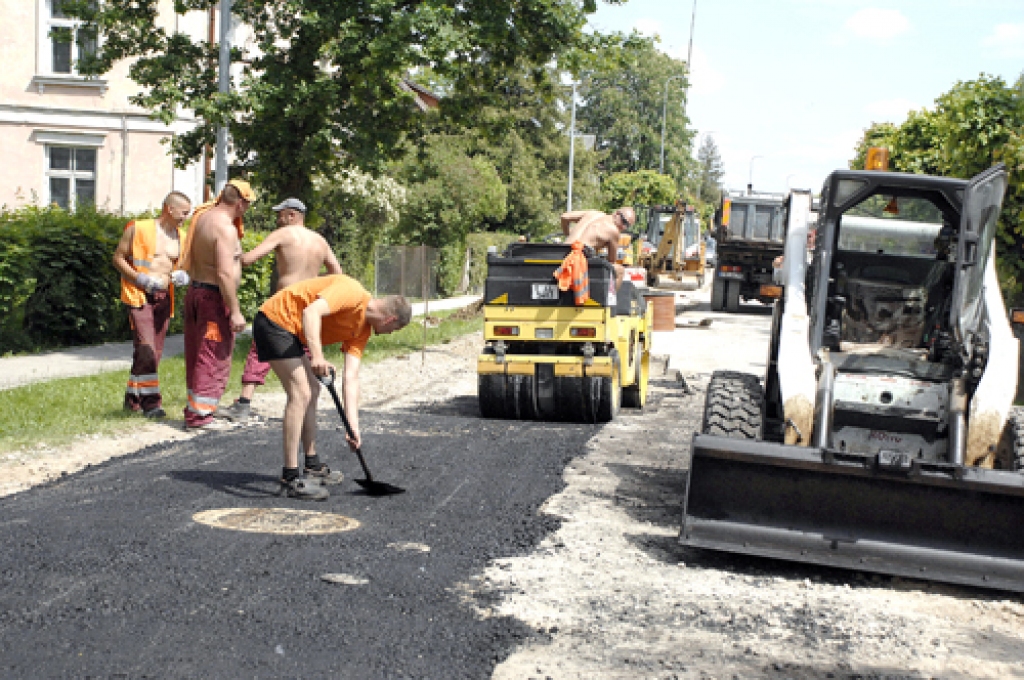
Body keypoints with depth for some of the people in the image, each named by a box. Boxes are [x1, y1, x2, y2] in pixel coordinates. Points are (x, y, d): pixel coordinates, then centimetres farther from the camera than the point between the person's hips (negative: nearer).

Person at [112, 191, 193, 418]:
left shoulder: (181, 236, 12)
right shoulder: (138, 229, -4)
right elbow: (118, 258, -2)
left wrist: (180, 276, 1)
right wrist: (140, 278, -15)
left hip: (164, 297, 6)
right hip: (139, 296, -6)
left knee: (155, 352, 8)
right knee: (146, 348, -16)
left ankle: (133, 399, 20)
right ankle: (150, 401, -13)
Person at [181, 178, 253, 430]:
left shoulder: (202, 218, 11)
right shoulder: (226, 228, -18)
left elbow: (191, 261, 20)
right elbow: (225, 273, -25)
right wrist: (235, 312, -23)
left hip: (195, 290, 10)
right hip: (214, 296, -9)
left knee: (197, 356, 15)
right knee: (214, 358, -3)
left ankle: (194, 409, 24)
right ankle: (200, 415, 0)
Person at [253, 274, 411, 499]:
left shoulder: (362, 329, 8)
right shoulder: (352, 293, -18)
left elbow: (350, 378, 3)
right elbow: (311, 312, -32)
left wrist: (353, 426, -4)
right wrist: (317, 356, -43)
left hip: (292, 332, 11)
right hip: (274, 320, -11)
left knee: (312, 391, 17)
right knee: (301, 393, -16)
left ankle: (312, 466, 30)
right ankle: (290, 478, -14)